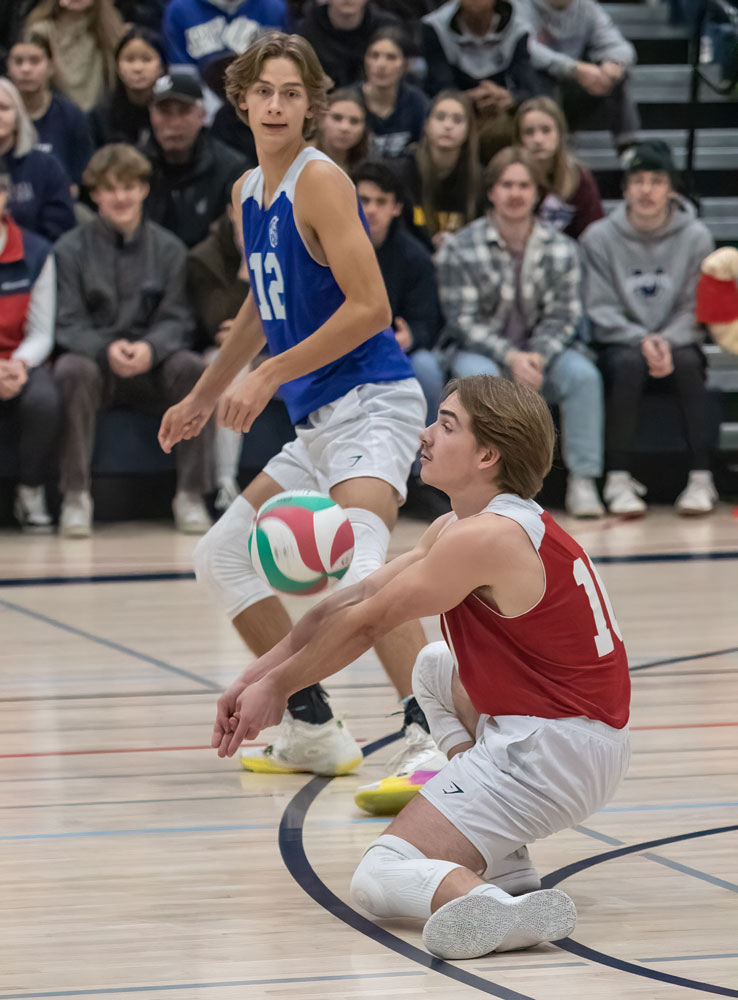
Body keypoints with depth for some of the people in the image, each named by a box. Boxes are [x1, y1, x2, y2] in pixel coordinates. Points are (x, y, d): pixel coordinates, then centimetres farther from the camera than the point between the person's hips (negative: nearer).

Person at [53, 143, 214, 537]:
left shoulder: (168, 249, 6)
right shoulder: (71, 250, 1)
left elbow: (176, 321, 0)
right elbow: (68, 325, -6)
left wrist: (149, 349, -24)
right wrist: (107, 349, -27)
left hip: (151, 370, 1)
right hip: (94, 360, -1)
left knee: (192, 367, -30)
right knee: (72, 370, -35)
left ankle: (191, 494, -21)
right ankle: (75, 496, -26)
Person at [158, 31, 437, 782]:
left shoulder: (320, 181, -12)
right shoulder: (247, 193, 13)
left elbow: (369, 308, -18)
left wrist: (271, 375, -17)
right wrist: (205, 394, 35)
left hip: (371, 402, -10)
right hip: (315, 423, 10)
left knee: (358, 564, -31)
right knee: (222, 556, 17)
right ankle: (313, 731, 20)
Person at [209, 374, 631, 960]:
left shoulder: (482, 538, -17)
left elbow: (365, 626, -8)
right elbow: (356, 602, 15)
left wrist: (277, 686, 6)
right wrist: (260, 676, 10)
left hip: (547, 752, -10)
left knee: (377, 880, -9)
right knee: (435, 669, 36)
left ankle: (500, 912, -42)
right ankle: (502, 864, 17)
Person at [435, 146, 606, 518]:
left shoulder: (560, 249, 1)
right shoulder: (459, 248, -6)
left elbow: (563, 316, -1)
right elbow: (463, 320, -10)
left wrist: (537, 358, -21)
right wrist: (510, 357, -24)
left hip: (540, 352, 2)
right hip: (480, 351, -2)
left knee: (583, 374, -27)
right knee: (479, 375, -36)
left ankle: (582, 483, -23)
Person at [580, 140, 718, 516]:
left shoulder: (696, 237, 0)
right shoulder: (599, 238, -1)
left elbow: (695, 307, -2)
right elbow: (600, 309, -4)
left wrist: (667, 341, -20)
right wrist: (641, 340, -20)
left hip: (677, 343, 1)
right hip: (620, 343, -1)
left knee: (688, 363, -33)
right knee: (628, 364, -34)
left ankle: (701, 479, -32)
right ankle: (618, 481, -31)